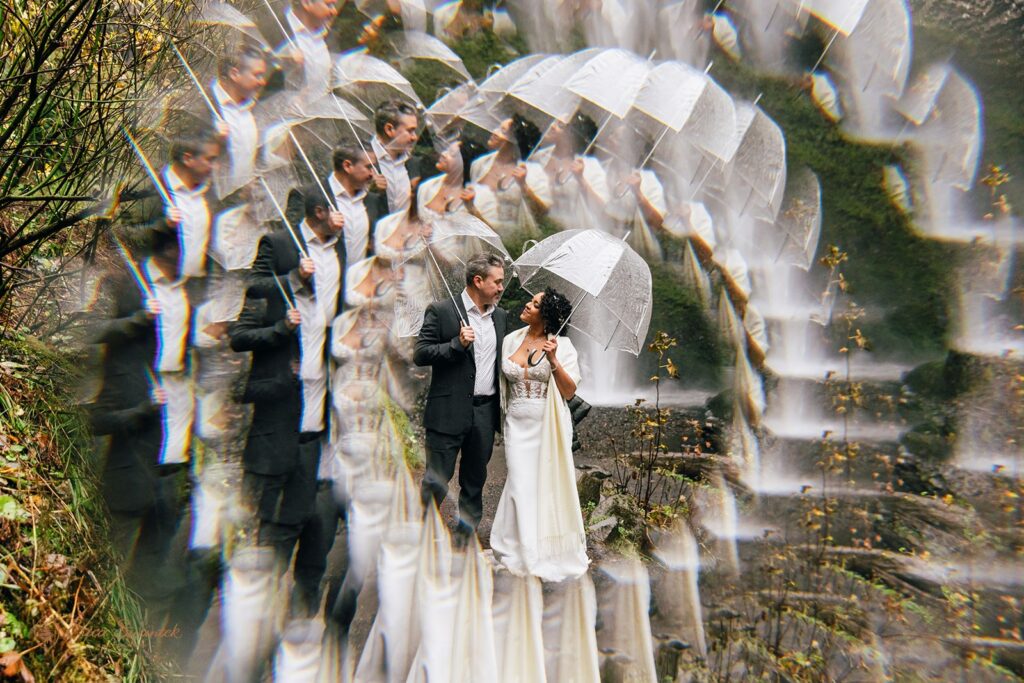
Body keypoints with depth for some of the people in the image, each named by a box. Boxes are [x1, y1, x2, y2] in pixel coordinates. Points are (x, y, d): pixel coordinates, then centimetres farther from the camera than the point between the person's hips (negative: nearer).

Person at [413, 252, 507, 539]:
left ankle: (466, 534, 30)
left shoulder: (500, 316, 12)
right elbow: (420, 354, -10)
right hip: (450, 411, -5)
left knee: (475, 481, 15)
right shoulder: (441, 311, -6)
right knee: (437, 481, 0)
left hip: (486, 411, 6)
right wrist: (457, 344, -21)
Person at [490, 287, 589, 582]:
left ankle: (552, 551, 23)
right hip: (518, 423, 3)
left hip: (548, 424, -3)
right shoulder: (511, 339, 6)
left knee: (550, 482, 5)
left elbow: (569, 392, -10)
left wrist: (554, 361, -22)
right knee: (521, 484, 3)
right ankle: (525, 550, 19)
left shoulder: (561, 345, -6)